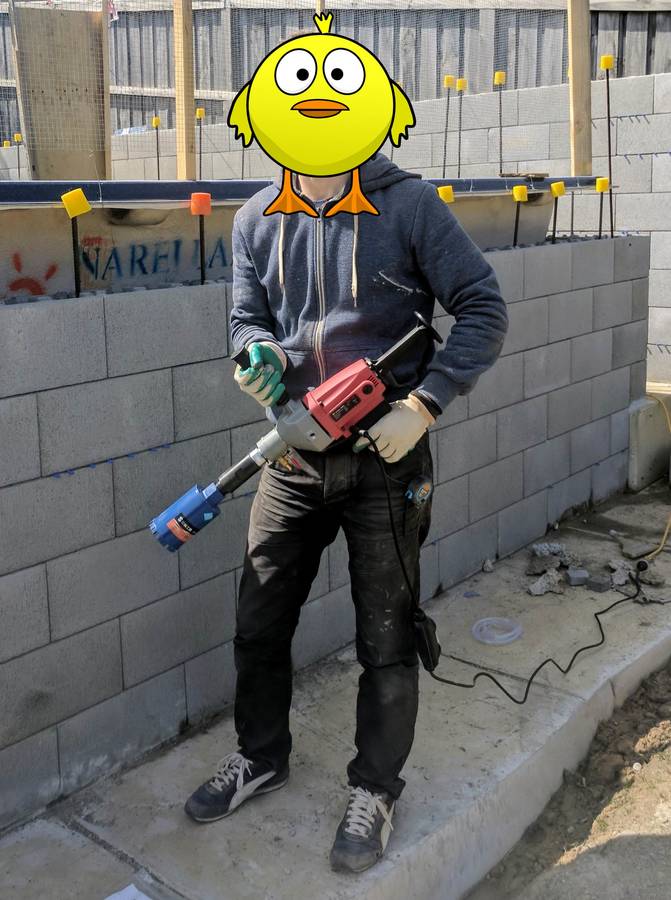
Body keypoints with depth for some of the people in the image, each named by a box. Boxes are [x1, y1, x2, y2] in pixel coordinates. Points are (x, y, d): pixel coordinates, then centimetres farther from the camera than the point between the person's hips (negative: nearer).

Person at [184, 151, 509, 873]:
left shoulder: (407, 203, -8)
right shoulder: (256, 220, 4)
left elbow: (483, 309, -8)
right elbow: (248, 319, 10)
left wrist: (423, 405, -18)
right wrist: (262, 353, -15)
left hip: (385, 458, -4)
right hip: (294, 457, 4)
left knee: (386, 638, 9)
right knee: (258, 623, 14)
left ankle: (375, 788, 32)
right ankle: (260, 758, 40)